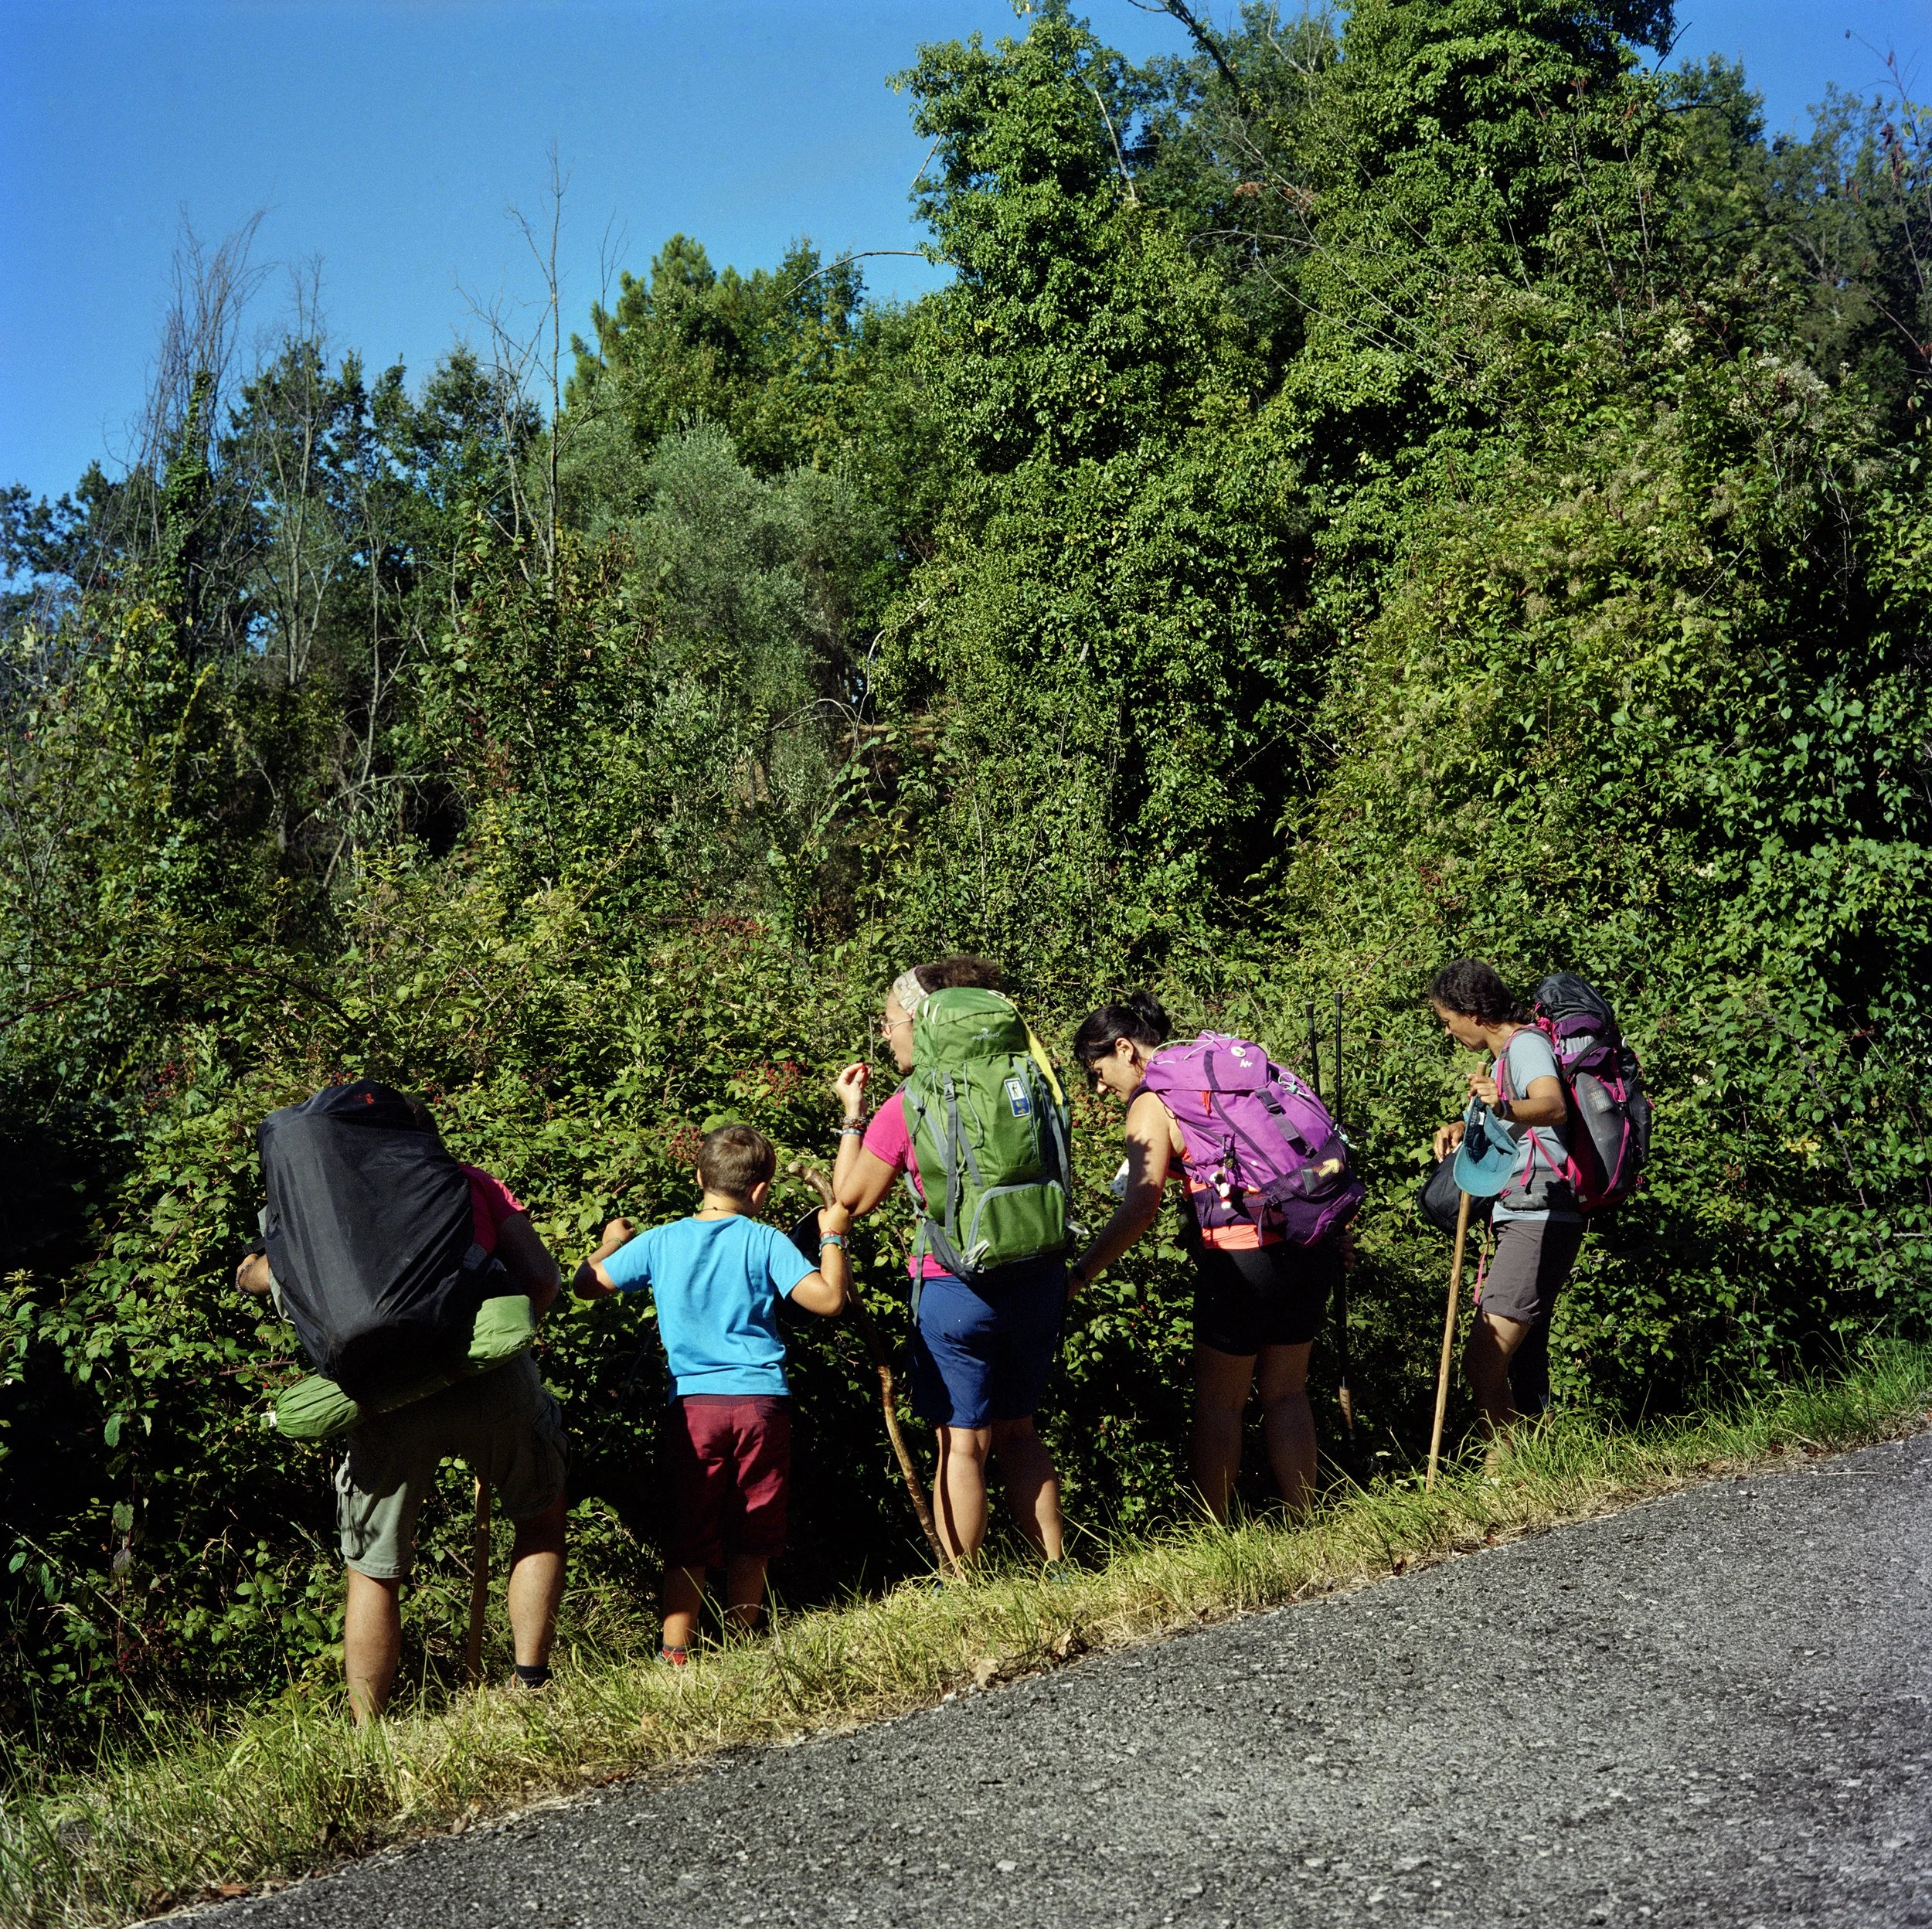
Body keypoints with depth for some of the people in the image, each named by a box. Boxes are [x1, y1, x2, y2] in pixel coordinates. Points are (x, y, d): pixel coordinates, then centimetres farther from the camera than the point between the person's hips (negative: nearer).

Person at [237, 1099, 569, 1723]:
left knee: (374, 1573, 16)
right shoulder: (471, 1181, 21)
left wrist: (256, 1265, 47)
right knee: (541, 1518, 24)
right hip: (489, 1375, 0)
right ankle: (529, 1685, 16)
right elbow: (542, 1279, 12)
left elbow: (257, 1275, 23)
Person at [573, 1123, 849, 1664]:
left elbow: (585, 1285, 10)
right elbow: (829, 1299, -9)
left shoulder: (659, 1242, 3)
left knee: (688, 1537, 7)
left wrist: (610, 1243, 29)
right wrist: (833, 1236, 5)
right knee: (750, 1538, 10)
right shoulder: (765, 1241, -4)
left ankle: (675, 1653, 3)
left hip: (693, 1404, 1)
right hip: (761, 1401, -1)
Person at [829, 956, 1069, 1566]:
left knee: (962, 1445, 5)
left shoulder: (906, 1109, -11)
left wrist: (852, 1115, 9)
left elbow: (852, 1198, 0)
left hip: (958, 1288, -5)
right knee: (1019, 1433, 19)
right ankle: (1057, 1567, 22)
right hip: (1038, 1280, 5)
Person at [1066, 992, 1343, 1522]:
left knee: (1218, 1403, 6)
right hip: (1311, 1242, 7)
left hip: (1244, 1256, -7)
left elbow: (1140, 1208, -17)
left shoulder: (1152, 1101, -6)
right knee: (1286, 1393, 17)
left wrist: (1079, 1274, -13)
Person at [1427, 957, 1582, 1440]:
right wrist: (1463, 1127, 19)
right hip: (1524, 1223, 11)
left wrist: (1506, 1106, -52)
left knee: (1481, 1363, -18)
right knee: (1519, 1364, 15)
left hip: (1539, 1222, -11)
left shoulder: (1526, 1044, -10)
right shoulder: (1506, 1053, 21)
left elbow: (1554, 1107, -32)